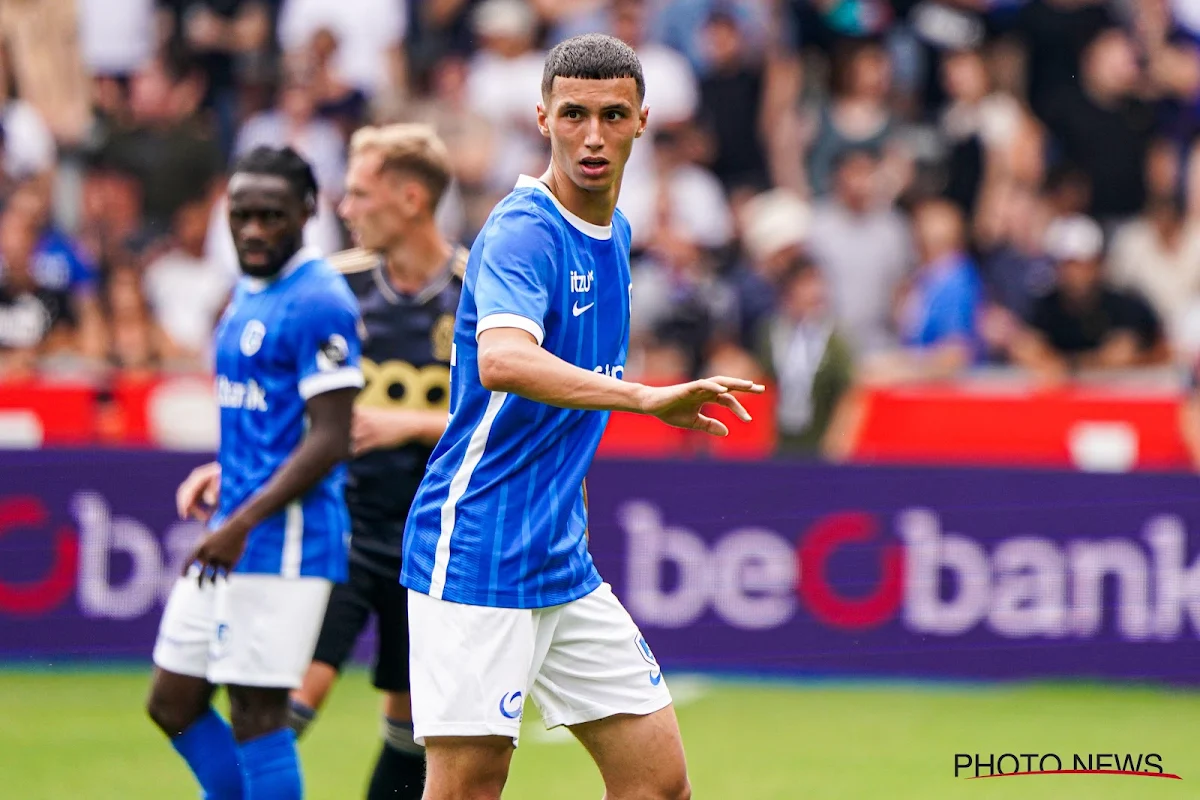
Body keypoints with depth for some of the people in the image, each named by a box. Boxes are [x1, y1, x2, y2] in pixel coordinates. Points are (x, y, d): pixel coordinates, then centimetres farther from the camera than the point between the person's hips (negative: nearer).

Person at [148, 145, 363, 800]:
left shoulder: (319, 303, -14)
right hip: (228, 541, 10)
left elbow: (329, 440, -19)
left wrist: (242, 523, -22)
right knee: (173, 703, 11)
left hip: (284, 541, -10)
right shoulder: (248, 293, 15)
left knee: (256, 715, -7)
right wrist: (222, 475, 14)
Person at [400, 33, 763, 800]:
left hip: (564, 561, 9)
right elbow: (502, 362, -37)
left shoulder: (615, 232, 12)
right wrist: (647, 397, -48)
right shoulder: (522, 234, -16)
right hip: (477, 560, -9)